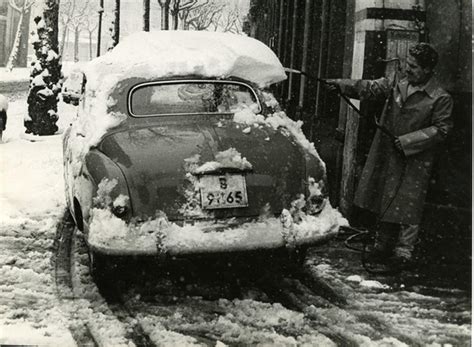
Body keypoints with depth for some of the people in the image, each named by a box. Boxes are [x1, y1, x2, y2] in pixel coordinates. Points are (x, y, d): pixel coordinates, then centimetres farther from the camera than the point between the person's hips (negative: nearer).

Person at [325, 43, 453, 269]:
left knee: (407, 207, -2)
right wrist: (341, 85, -13)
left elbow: (441, 129, -9)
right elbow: (369, 88, 1)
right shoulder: (397, 86, 7)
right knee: (385, 203, 12)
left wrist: (408, 141, -15)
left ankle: (403, 252, 9)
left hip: (414, 163, -5)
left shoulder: (441, 99, -7)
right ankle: (383, 247, 25)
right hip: (387, 157, 5)